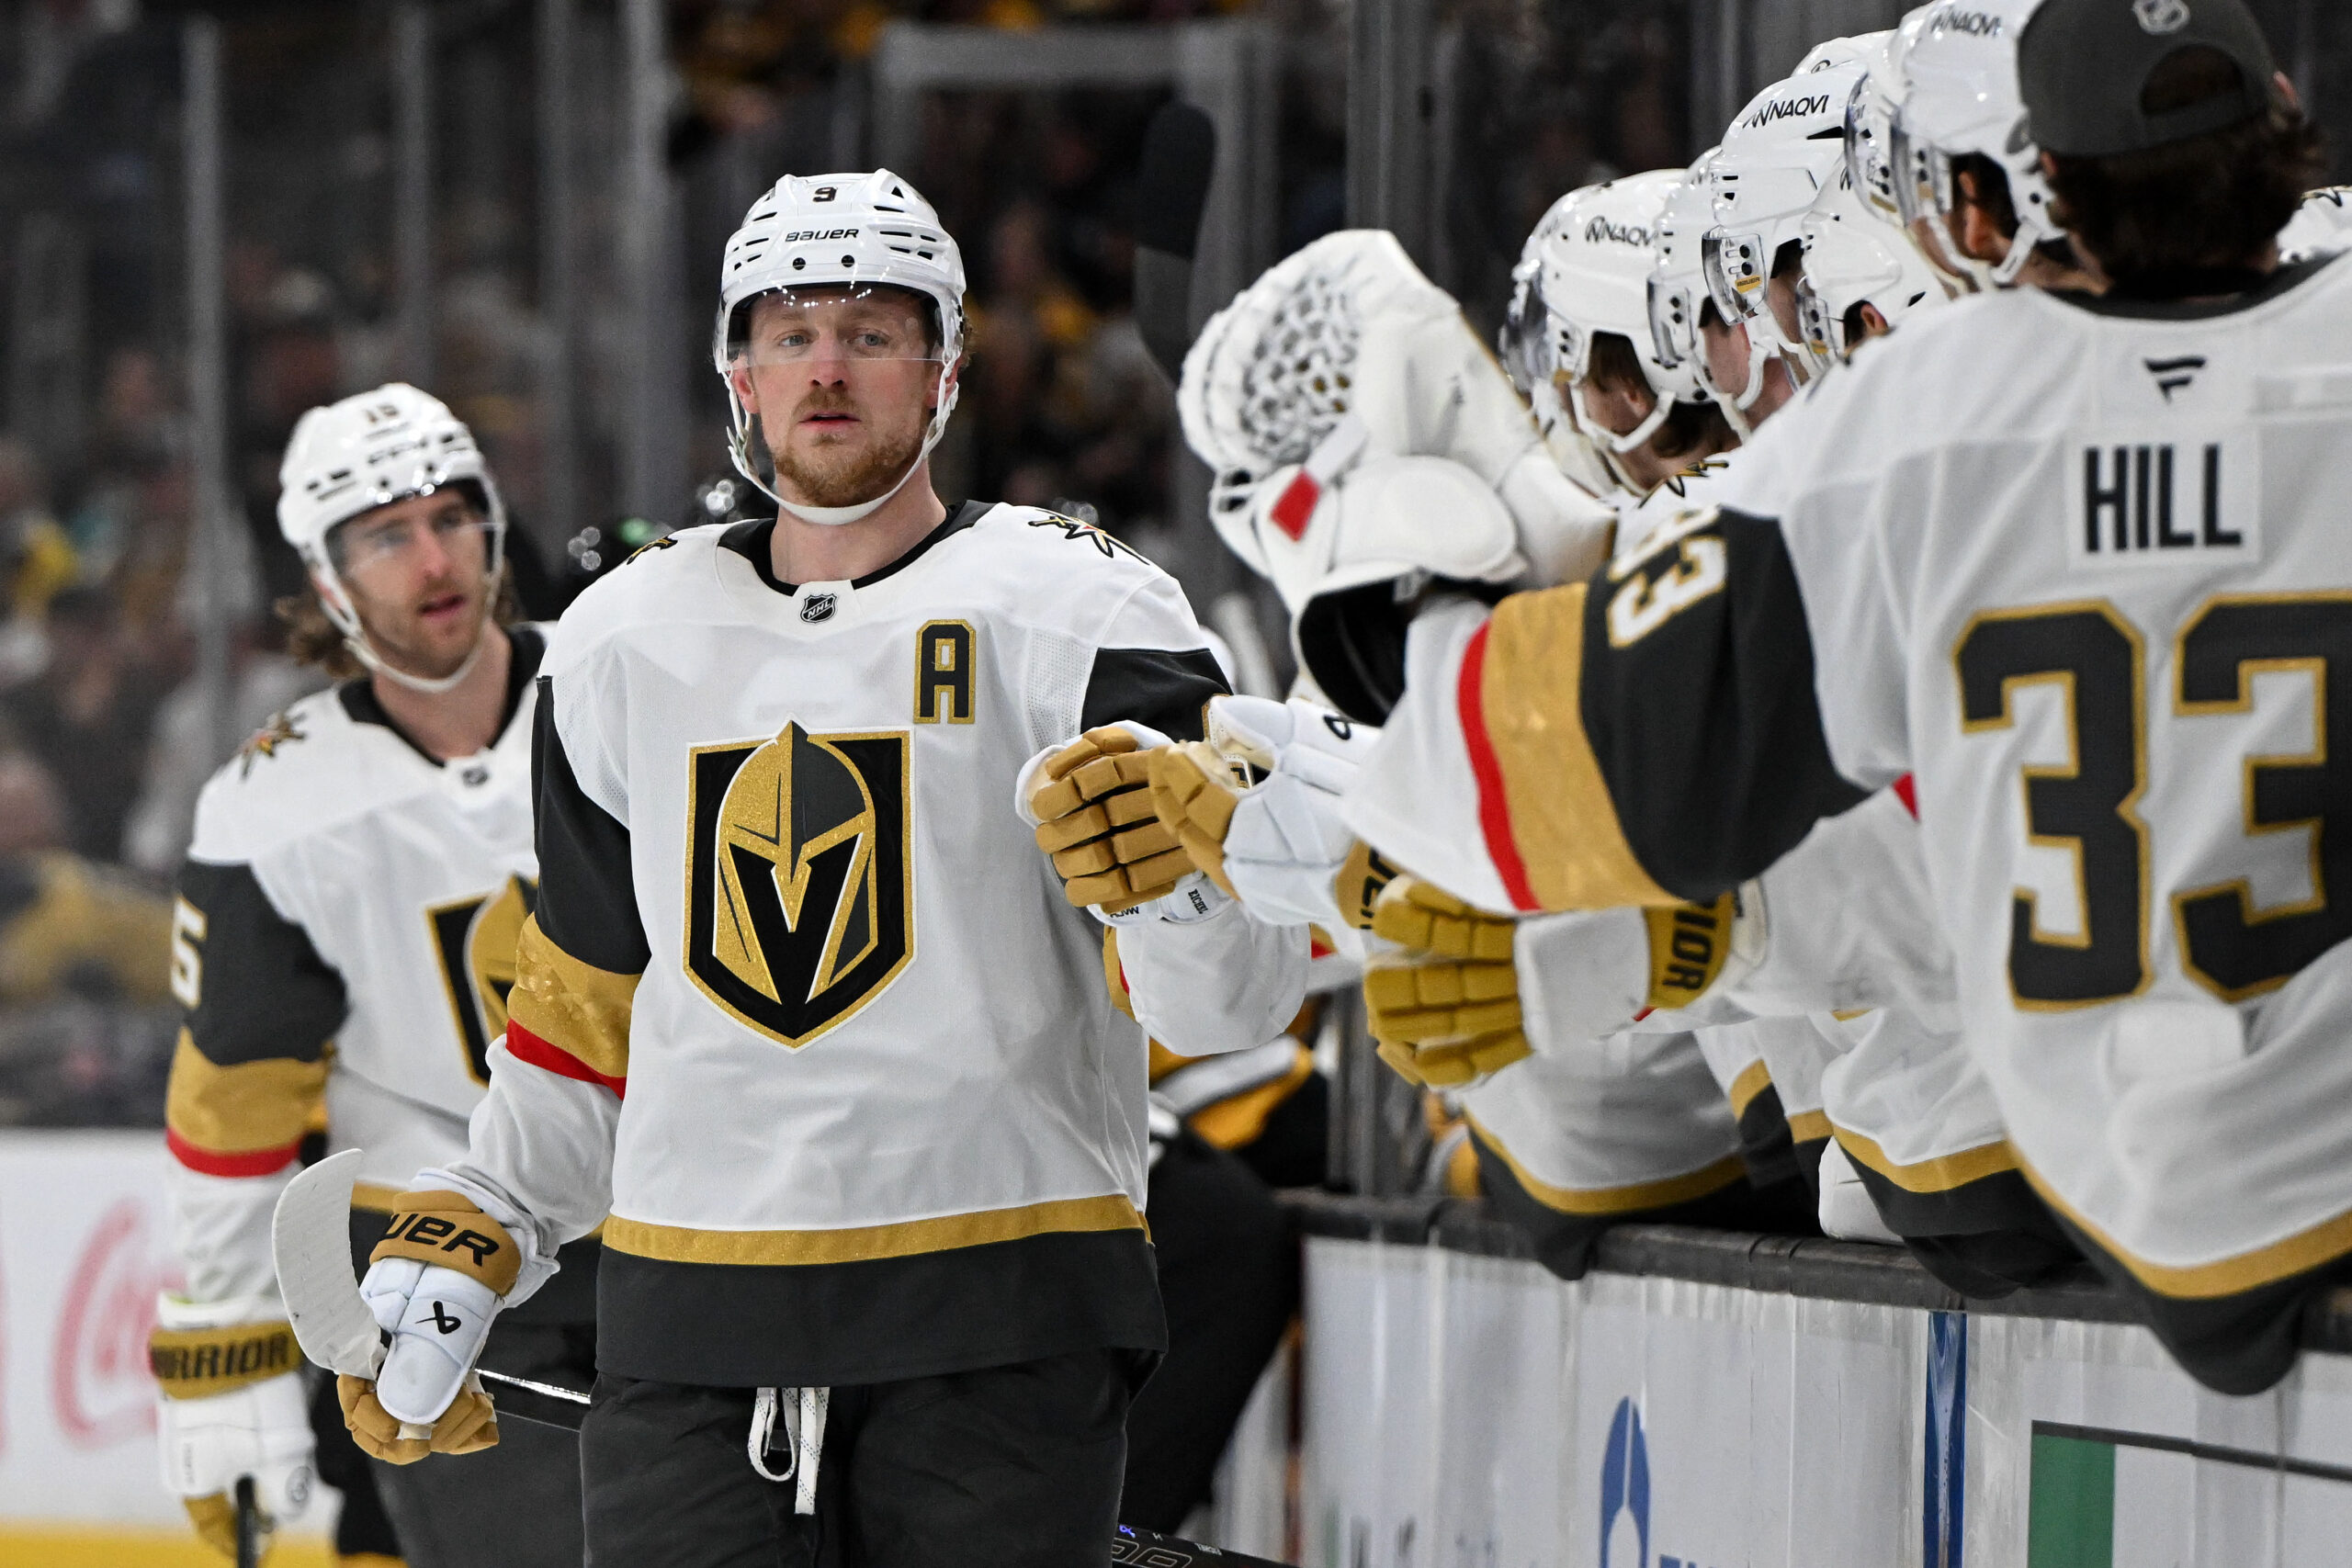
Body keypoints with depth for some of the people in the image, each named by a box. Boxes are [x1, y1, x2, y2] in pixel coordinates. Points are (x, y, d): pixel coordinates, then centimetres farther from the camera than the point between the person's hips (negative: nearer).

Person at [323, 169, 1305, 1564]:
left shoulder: (1077, 617, -1)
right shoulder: (624, 645, 14)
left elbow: (1238, 991, -8)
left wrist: (1171, 870, -29)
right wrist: (463, 1250, 18)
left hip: (1000, 1307, -3)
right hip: (690, 1317, 3)